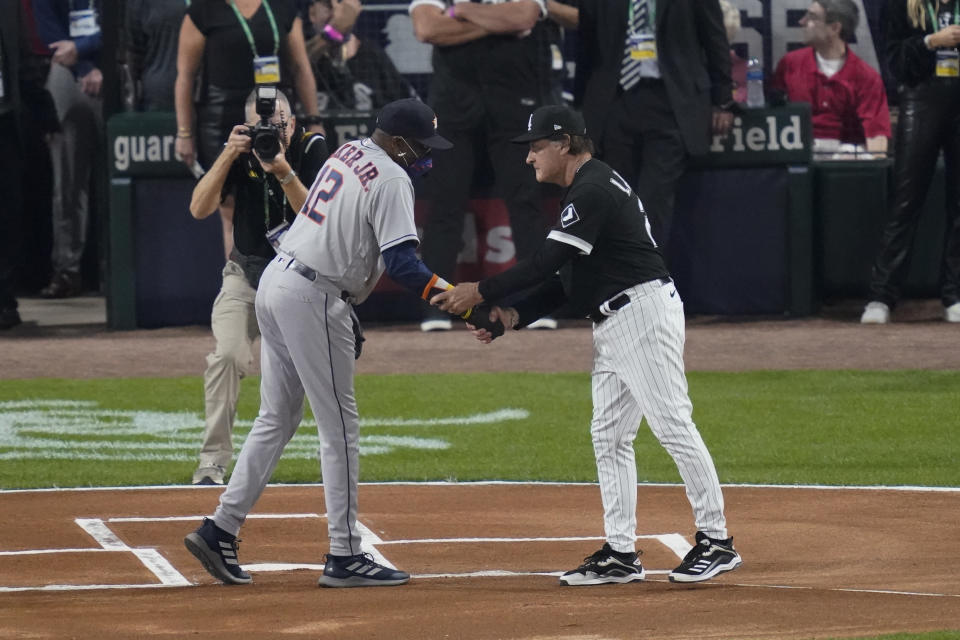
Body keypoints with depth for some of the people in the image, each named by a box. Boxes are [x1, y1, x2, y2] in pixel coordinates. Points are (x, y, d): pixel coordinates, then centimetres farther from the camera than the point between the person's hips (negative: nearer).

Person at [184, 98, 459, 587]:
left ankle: (220, 529, 10)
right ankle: (343, 556, 1)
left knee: (276, 419, 15)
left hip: (275, 280, 9)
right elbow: (401, 262, -22)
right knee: (339, 427, -2)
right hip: (314, 298, -9)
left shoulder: (349, 152, 14)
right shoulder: (392, 179, -13)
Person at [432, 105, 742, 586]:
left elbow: (548, 261, -22)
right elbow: (564, 277, 19)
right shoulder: (586, 189, 19)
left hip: (643, 312, -11)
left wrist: (482, 292, -18)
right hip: (613, 327, 11)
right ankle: (620, 553, 11)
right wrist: (513, 316, 8)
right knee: (608, 436, 9)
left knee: (672, 425, -10)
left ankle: (716, 541, -9)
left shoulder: (593, 190, -14)